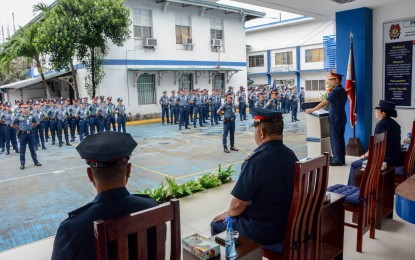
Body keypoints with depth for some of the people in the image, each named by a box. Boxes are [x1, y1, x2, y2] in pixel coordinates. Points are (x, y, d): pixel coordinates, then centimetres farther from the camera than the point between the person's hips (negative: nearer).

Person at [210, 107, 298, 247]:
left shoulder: (257, 160, -29)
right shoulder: (290, 155, -4)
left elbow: (239, 203, -22)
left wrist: (229, 213, 2)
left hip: (263, 231, -7)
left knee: (217, 225, 16)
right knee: (236, 215, 29)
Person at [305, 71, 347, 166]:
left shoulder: (336, 91, -18)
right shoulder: (342, 90, 12)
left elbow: (324, 102, -19)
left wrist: (312, 110, -15)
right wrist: (330, 93, 8)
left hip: (335, 119, -9)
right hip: (341, 118, 9)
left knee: (335, 139, -2)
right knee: (340, 138, 13)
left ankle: (337, 160, 3)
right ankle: (341, 159, 20)